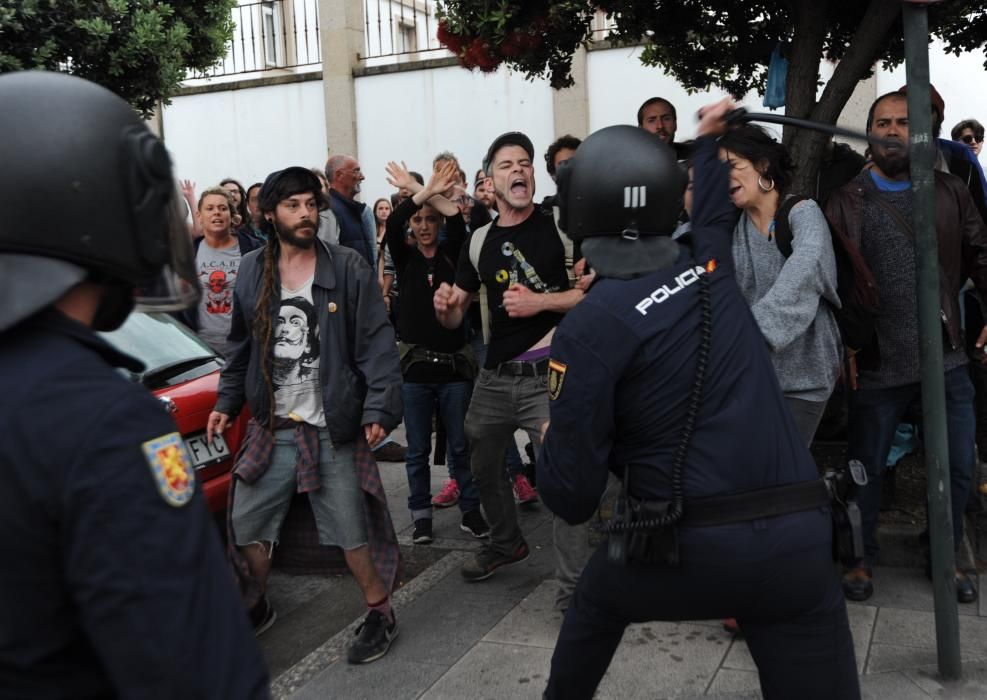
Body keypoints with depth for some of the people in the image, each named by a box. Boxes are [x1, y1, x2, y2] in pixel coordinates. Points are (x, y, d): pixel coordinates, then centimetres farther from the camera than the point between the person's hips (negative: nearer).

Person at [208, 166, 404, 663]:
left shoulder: (348, 268, -6)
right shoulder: (251, 272, 6)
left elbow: (377, 344, -9)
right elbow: (241, 347, 16)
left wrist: (379, 408, -17)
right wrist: (226, 403, 14)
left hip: (332, 428, -4)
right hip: (270, 427, 4)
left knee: (351, 529, 2)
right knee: (245, 525, 12)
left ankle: (379, 614, 24)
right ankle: (257, 608, 37)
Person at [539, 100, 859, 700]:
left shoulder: (589, 326, -10)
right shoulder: (708, 265, 6)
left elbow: (572, 496, -8)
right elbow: (714, 211, 35)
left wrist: (551, 441, 13)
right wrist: (709, 141, 51)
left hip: (686, 547, -3)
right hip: (797, 540, 3)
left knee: (596, 601, 29)